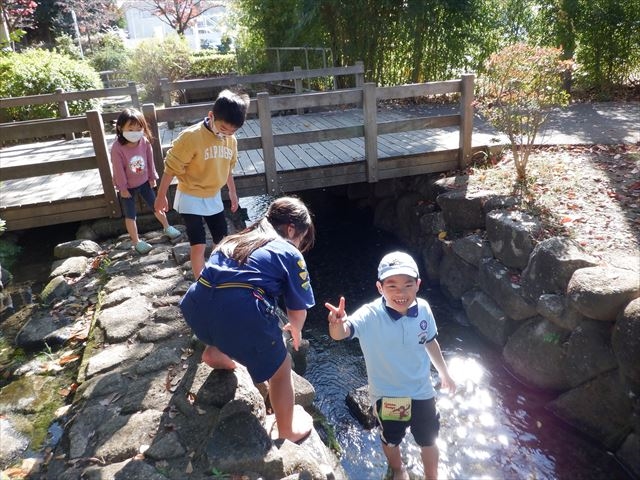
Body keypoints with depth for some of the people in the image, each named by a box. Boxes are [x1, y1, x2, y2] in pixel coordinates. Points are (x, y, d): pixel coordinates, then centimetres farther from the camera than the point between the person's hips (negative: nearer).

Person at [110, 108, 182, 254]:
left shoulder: (145, 142, -16)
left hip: (144, 182, 4)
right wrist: (123, 188, -14)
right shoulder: (117, 148, -28)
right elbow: (119, 170, -20)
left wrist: (152, 177, 6)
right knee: (130, 215, 9)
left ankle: (167, 227, 40)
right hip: (128, 186, -3)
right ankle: (136, 241, 25)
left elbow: (150, 160, -2)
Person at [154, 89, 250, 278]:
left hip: (214, 198, 6)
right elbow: (171, 168, -16)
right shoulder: (191, 136, -24)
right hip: (191, 199, -6)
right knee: (199, 245, -6)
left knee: (223, 240, 15)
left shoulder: (231, 140, -5)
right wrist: (161, 196, -10)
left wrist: (232, 192, 20)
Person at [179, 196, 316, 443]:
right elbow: (298, 310, 11)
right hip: (241, 312, -6)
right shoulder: (290, 253, 12)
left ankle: (216, 352, 44)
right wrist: (295, 330, 37)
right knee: (280, 370, 20)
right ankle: (287, 431, 38)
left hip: (196, 306, 6)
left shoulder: (235, 239, 29)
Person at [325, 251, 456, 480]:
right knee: (391, 441, 25)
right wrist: (337, 325, -73)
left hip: (422, 391, 2)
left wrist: (444, 373, 15)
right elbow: (342, 332, -49)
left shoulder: (423, 309, -17)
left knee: (429, 441, 24)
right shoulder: (370, 316, -30)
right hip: (387, 395, -2)